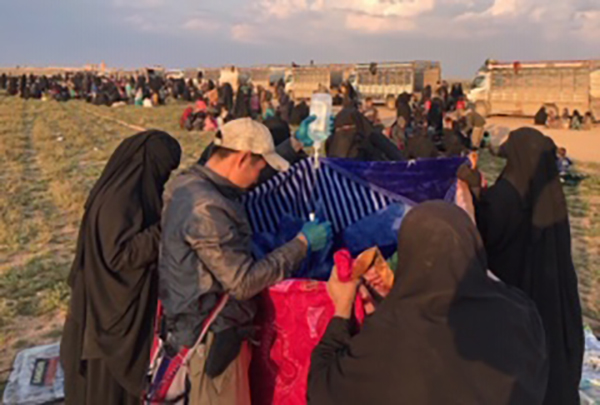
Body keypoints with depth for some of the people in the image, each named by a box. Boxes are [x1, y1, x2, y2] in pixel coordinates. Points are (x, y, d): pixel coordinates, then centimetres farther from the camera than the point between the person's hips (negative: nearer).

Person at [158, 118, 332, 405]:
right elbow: (244, 283, -26)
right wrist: (302, 243, -17)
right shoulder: (206, 208, -29)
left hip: (192, 325, 10)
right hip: (211, 339, -10)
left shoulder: (188, 182, 2)